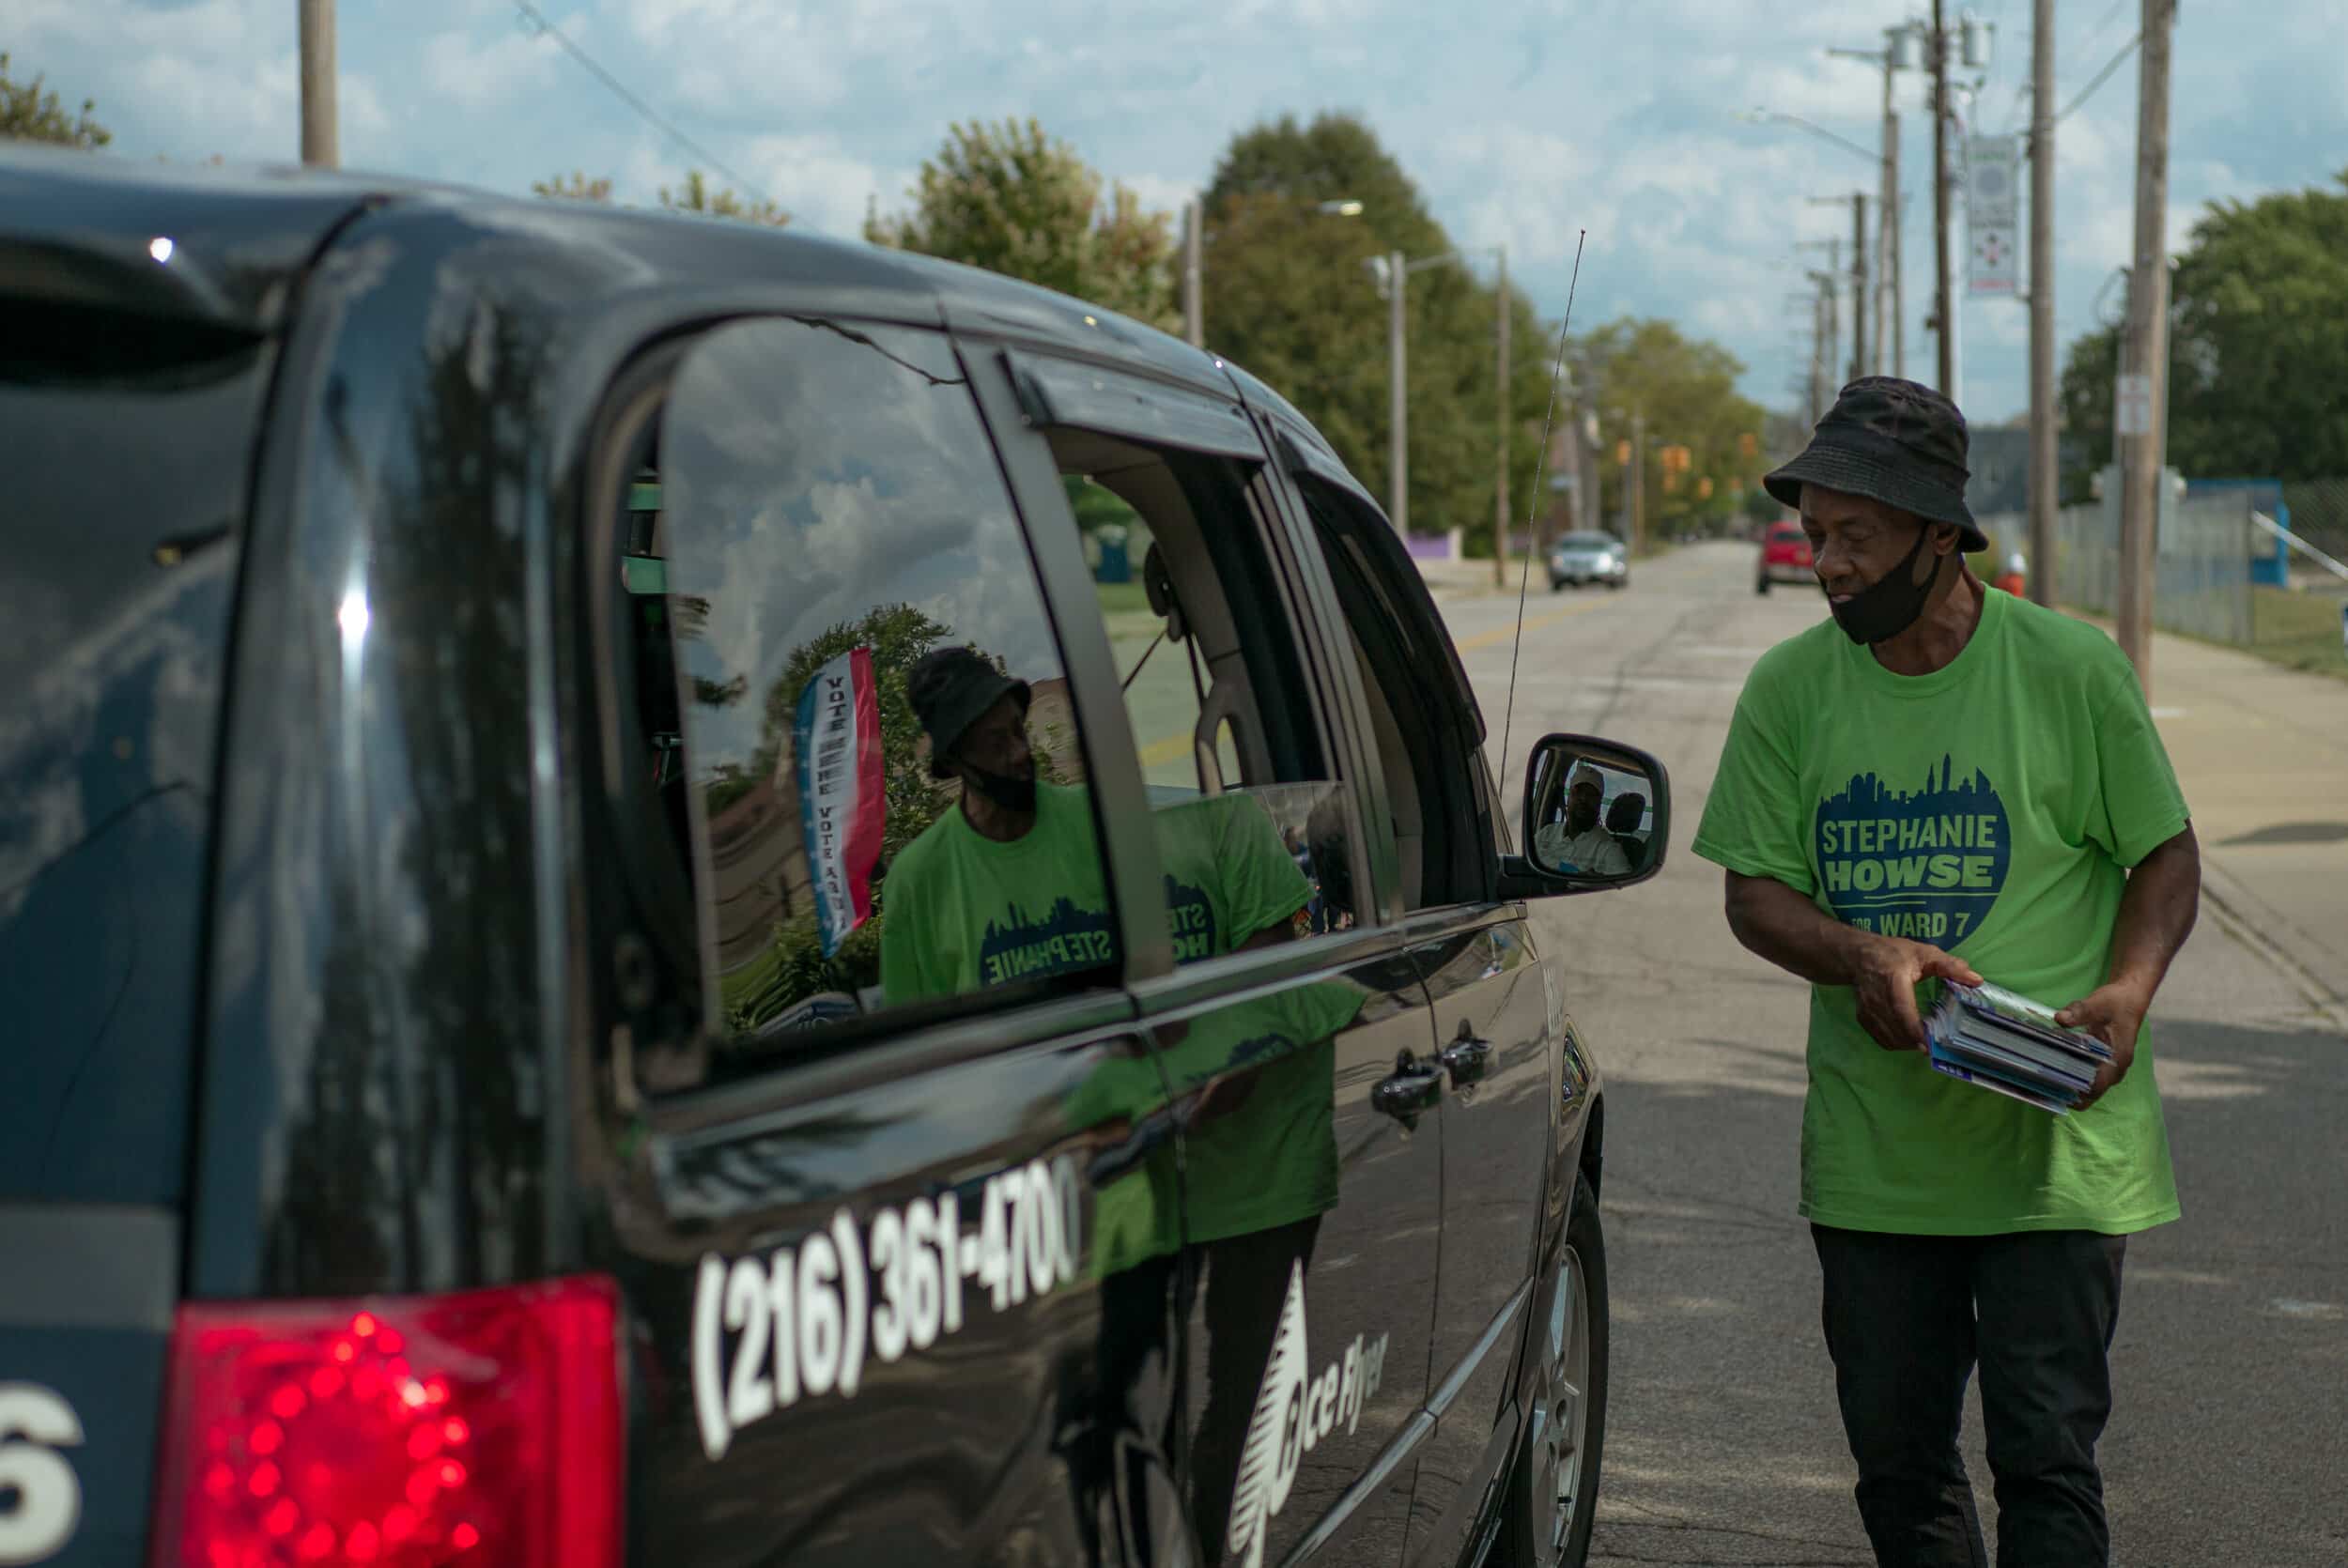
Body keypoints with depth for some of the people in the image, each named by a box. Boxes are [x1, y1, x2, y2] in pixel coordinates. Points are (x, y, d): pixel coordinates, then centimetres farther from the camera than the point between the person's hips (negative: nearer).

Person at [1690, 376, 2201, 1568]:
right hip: (1871, 1147, 3)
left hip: (2053, 1145, -3)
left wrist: (2128, 990, -16)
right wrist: (1861, 955, -17)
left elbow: (2165, 856, 4)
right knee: (1897, 1461, 12)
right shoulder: (1790, 688, 2)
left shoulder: (2071, 668, -5)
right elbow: (1754, 890, 5)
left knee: (2045, 1455, -4)